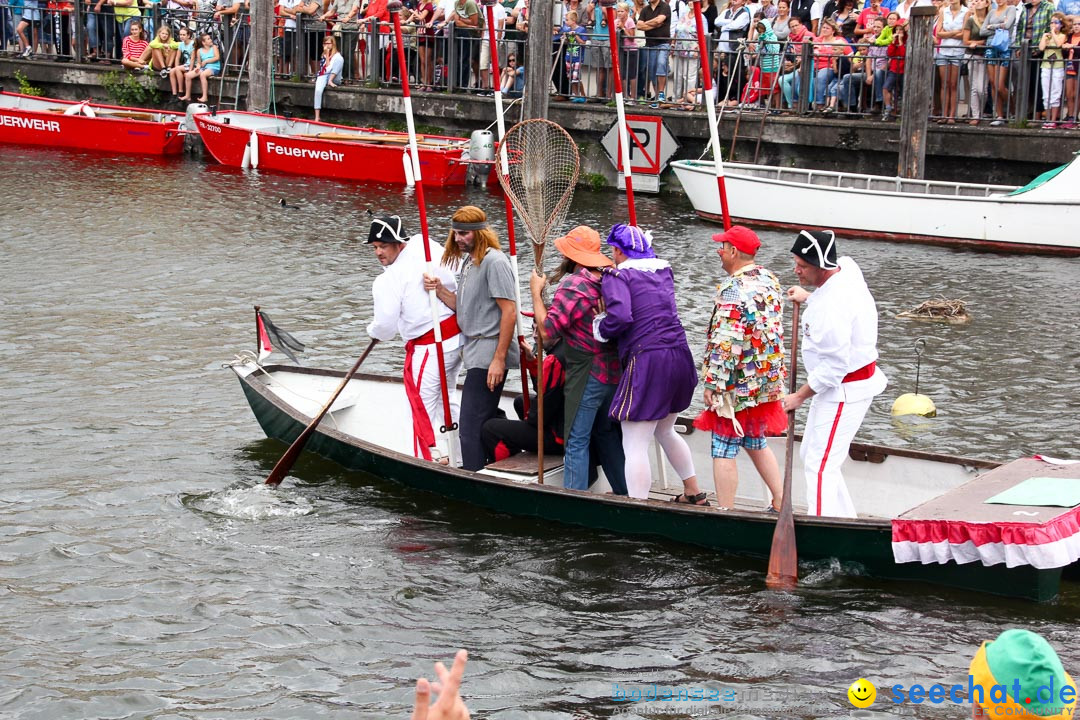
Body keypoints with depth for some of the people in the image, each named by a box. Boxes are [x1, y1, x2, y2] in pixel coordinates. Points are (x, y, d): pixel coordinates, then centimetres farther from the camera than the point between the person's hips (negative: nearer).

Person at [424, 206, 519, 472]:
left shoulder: (494, 261, -14)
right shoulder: (467, 261, 17)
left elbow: (509, 311, -18)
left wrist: (499, 359, -21)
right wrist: (439, 290, -1)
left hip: (489, 356, -10)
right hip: (475, 354, 10)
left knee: (471, 430, -11)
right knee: (484, 423, 14)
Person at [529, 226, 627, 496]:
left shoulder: (573, 285, -18)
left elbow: (546, 330, -18)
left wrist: (536, 292, -7)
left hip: (587, 374, -8)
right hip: (614, 371, 8)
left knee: (577, 442, -3)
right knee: (607, 433, 21)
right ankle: (623, 495, 27)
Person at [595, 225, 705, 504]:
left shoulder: (617, 276, -7)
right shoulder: (663, 270, 15)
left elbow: (620, 317, -21)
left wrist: (600, 327, -2)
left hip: (646, 359, -8)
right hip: (679, 356, 8)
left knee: (635, 445, -4)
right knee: (665, 431, 29)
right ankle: (694, 493, 39)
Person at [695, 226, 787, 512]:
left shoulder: (733, 290, -21)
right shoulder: (770, 280, 6)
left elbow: (724, 344, -24)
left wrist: (713, 384, -17)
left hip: (738, 384, -9)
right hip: (767, 381, 9)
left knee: (724, 450, 0)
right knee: (757, 443, 21)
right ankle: (781, 503, 23)